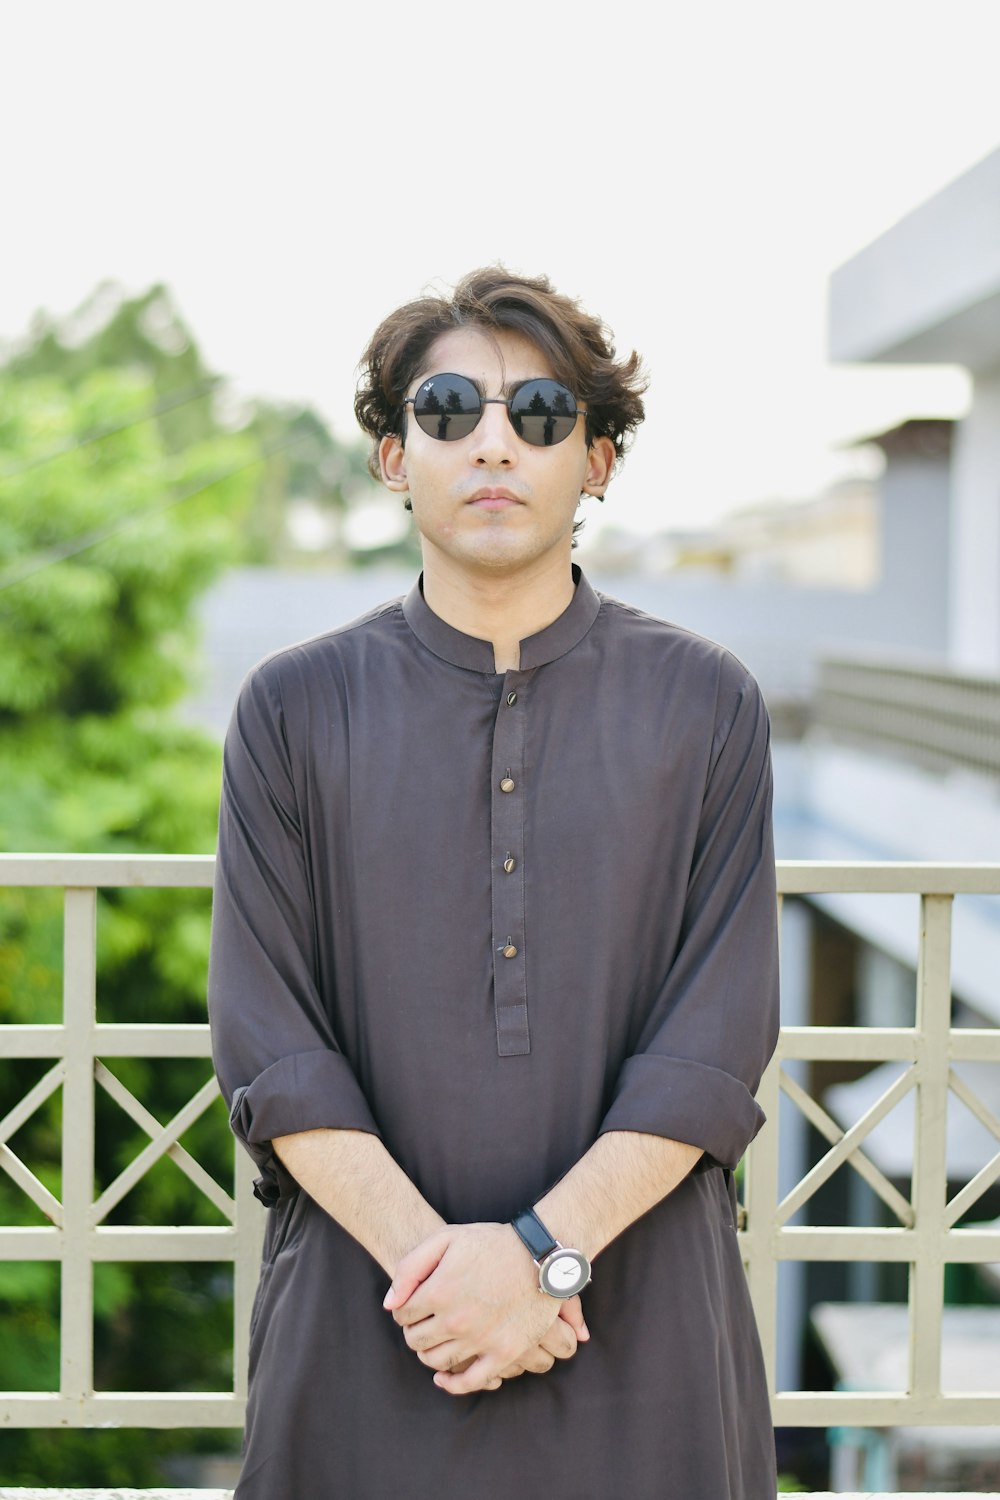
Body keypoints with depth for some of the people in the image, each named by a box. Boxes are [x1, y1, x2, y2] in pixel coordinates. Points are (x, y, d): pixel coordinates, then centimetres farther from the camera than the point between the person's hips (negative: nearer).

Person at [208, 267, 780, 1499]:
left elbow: (717, 1042, -5)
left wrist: (542, 1248, -15)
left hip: (641, 1323, 0)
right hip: (363, 1327, 0)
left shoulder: (705, 706, 2)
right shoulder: (295, 708, 3)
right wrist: (430, 1256, -15)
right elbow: (268, 1045, -3)